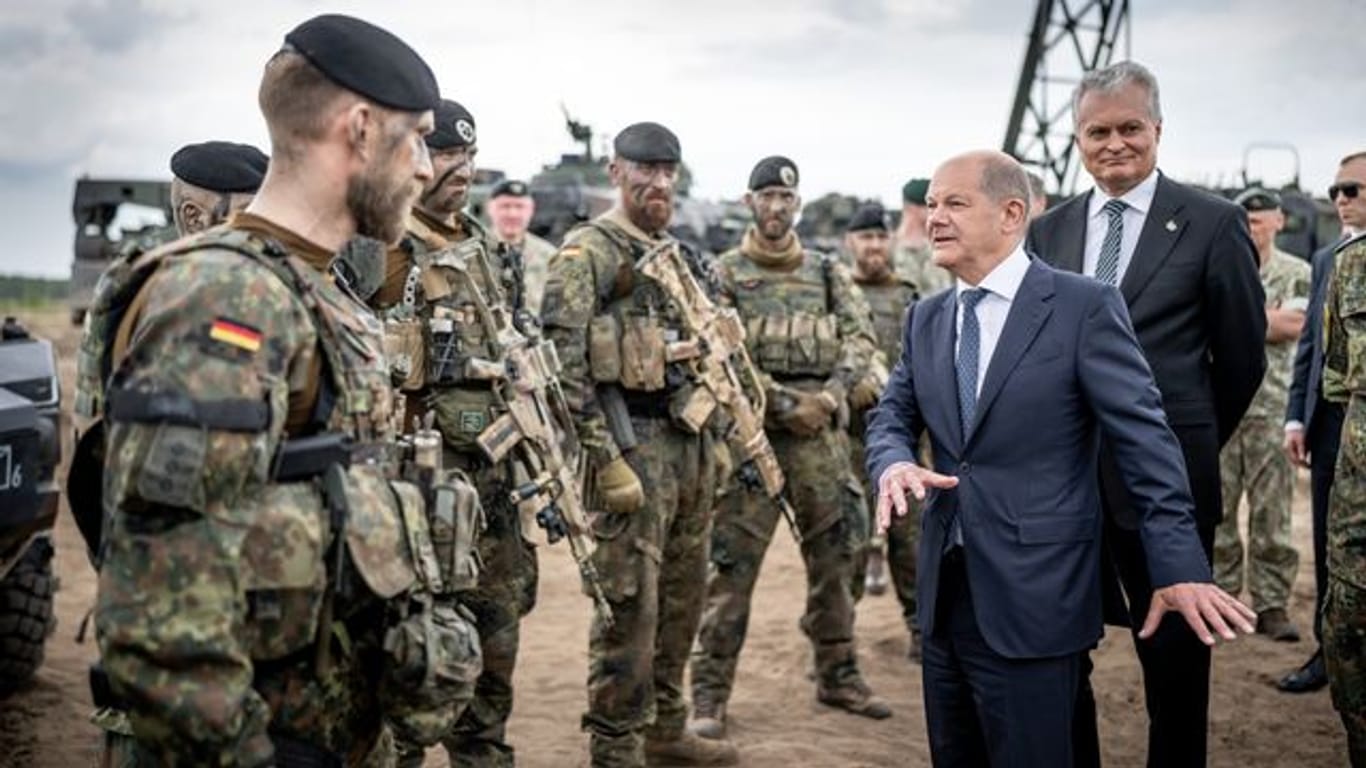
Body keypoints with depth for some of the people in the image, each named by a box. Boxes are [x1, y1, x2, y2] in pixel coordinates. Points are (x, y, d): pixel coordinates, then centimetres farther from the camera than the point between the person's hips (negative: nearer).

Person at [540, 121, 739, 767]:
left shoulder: (677, 256, 17)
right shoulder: (586, 254, -8)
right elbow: (563, 366, -15)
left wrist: (714, 438, 18)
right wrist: (606, 459, -20)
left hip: (691, 446, 8)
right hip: (632, 446, -8)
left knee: (680, 602, 16)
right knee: (630, 610, -4)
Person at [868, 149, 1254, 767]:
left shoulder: (1084, 306, -7)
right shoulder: (925, 319, 12)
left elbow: (1144, 437, -10)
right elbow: (891, 417, 12)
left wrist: (1179, 566, -16)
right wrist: (895, 464, -13)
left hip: (1034, 600, -6)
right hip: (945, 593, 6)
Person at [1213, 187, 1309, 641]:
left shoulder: (1298, 273, 7)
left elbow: (1295, 325, -8)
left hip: (1273, 408, -1)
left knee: (1272, 509, 0)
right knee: (1216, 509, 4)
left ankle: (1271, 604, 7)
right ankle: (1218, 595, 13)